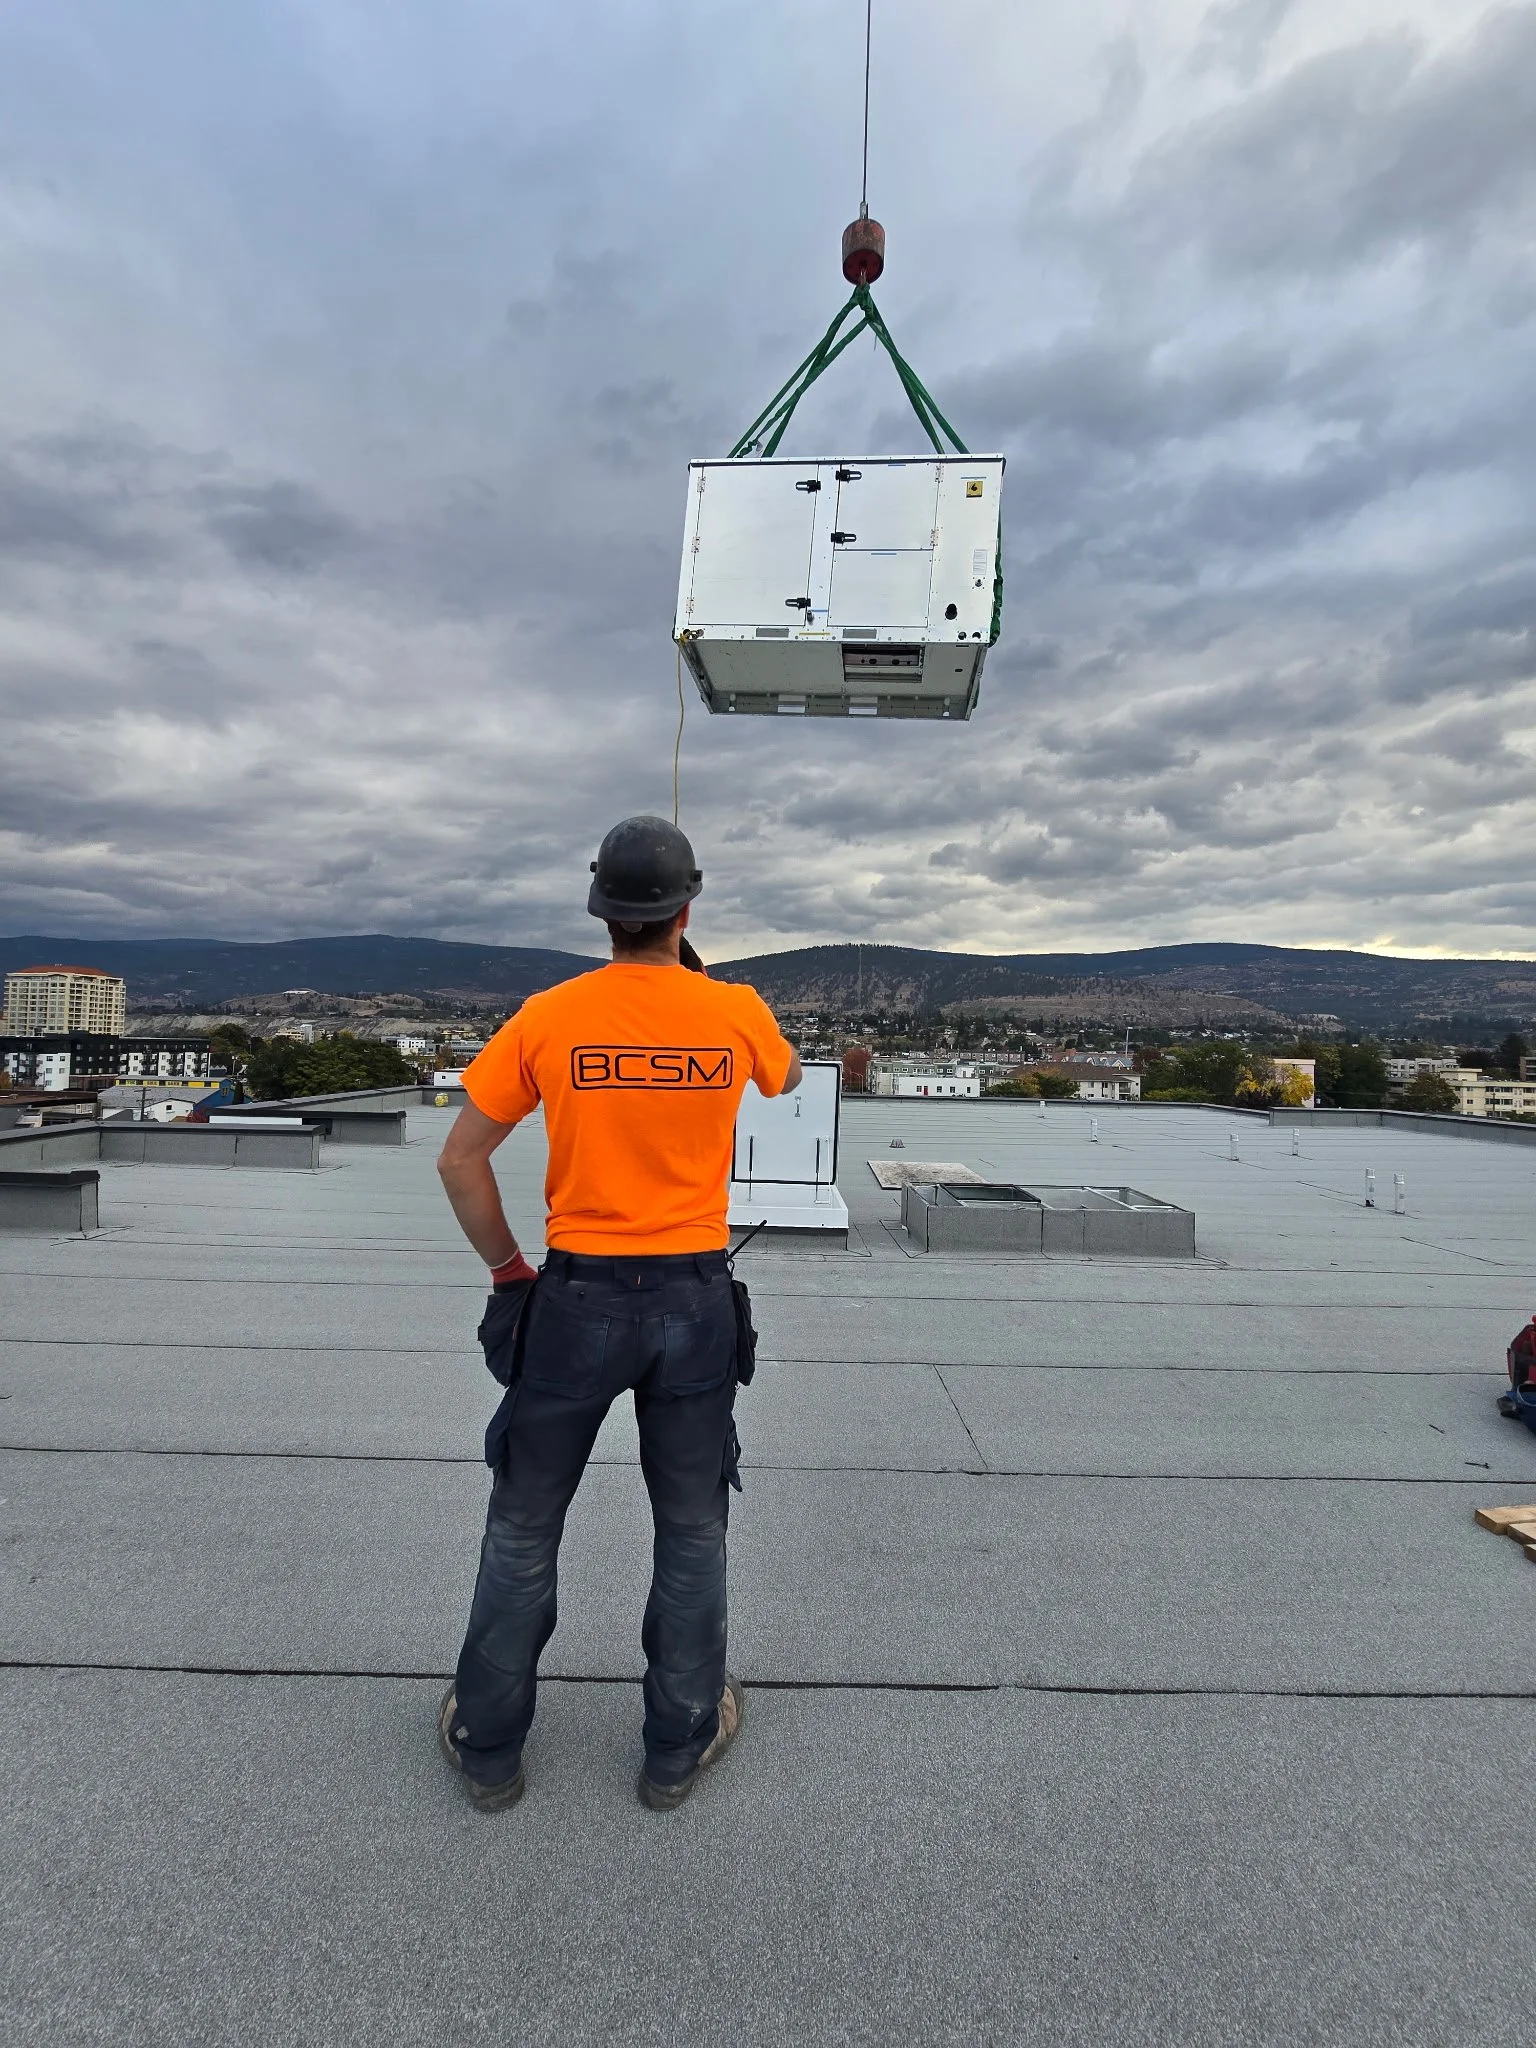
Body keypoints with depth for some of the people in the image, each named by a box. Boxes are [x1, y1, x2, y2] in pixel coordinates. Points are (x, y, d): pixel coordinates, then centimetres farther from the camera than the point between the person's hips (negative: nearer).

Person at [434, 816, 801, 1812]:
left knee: (526, 1526, 19)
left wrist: (508, 1268, 7)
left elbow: (461, 1159, -4)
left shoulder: (548, 1016, -9)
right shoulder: (736, 1011, -8)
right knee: (692, 1530, 19)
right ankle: (681, 1744, 36)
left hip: (578, 1294, 0)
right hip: (696, 1298, 1)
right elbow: (787, 1076, 15)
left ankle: (490, 1744, 37)